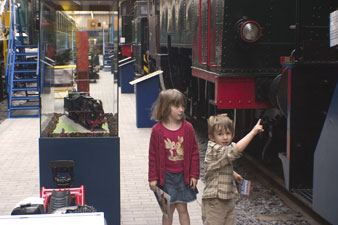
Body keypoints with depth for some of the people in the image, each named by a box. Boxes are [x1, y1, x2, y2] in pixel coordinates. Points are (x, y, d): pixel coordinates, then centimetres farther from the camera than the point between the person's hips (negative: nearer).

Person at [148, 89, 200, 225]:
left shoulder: (187, 128, -5)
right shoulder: (157, 130, -9)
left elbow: (194, 152, 1)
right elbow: (153, 155, -3)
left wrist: (194, 175, 0)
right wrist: (153, 178, -2)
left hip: (183, 176, 1)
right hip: (166, 176, -1)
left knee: (182, 209, 7)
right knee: (168, 209, 9)